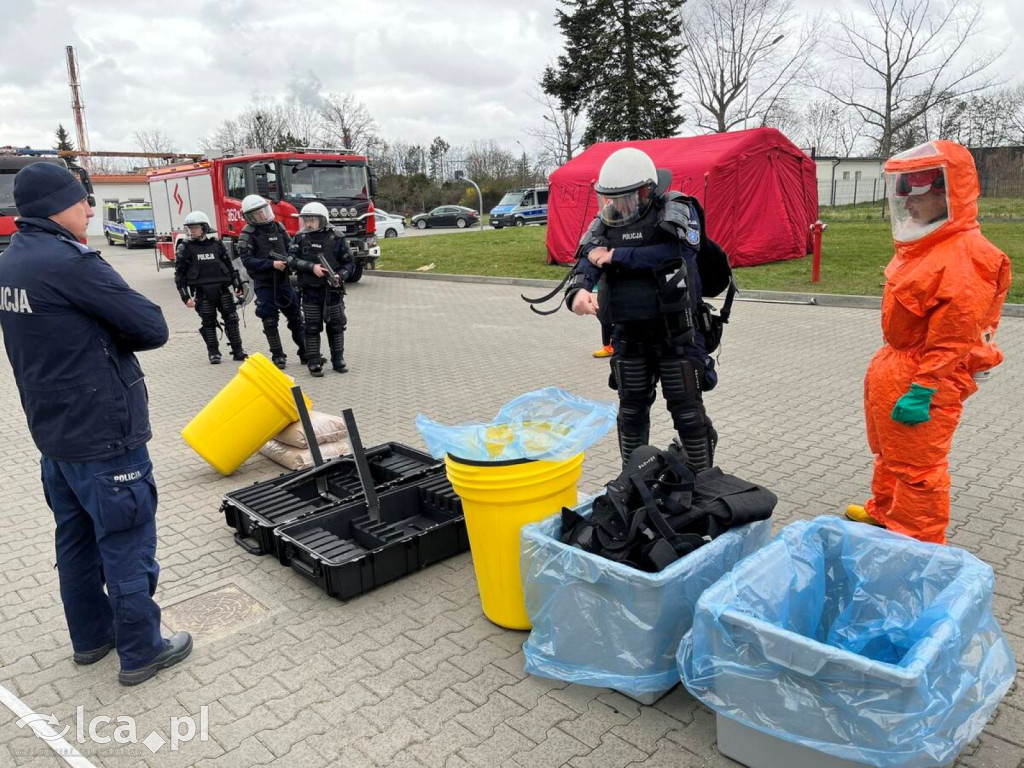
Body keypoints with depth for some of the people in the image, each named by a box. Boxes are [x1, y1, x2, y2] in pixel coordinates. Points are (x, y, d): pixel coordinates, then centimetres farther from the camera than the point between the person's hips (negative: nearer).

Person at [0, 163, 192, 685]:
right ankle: (140, 653, 17)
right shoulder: (70, 263, -21)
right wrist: (114, 337, -2)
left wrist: (98, 337, -1)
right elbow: (153, 328, -20)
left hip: (52, 432, 9)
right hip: (104, 436, -9)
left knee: (77, 540, 20)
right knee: (127, 546, 4)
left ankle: (90, 637, 35)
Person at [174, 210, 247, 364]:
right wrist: (186, 297, -6)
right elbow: (179, 274, 0)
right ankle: (213, 353, 14)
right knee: (208, 323, 3)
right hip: (202, 292, -2)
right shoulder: (185, 248, 0)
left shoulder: (216, 244, 7)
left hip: (222, 289, 2)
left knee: (231, 320, 3)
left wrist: (238, 286, 10)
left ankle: (238, 351, 11)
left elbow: (229, 266, 13)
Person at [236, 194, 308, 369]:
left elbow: (291, 249, 11)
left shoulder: (278, 227, 7)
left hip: (283, 280, 4)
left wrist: (289, 261, -10)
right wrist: (272, 264, -22)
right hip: (264, 284, -4)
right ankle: (278, 356, 10)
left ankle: (306, 353, 17)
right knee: (270, 322, 0)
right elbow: (247, 260, -14)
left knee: (296, 317, 8)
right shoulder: (248, 234, -7)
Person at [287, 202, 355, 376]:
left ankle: (338, 360, 21)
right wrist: (312, 267, -19)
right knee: (312, 328, 3)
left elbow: (349, 263, 2)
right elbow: (291, 259, -6)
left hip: (333, 291, 0)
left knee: (336, 327, 8)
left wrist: (340, 276, -17)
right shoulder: (300, 238, 3)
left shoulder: (336, 239, -1)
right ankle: (314, 363, 11)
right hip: (310, 291, 0)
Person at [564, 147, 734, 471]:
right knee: (631, 410, 14)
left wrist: (615, 257, -22)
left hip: (678, 332, -4)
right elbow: (585, 264, -10)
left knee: (687, 410, 3)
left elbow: (672, 254, -28)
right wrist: (578, 291, -35)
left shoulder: (678, 212, -10)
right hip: (628, 335, 4)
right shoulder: (605, 223, 2)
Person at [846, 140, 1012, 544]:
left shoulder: (963, 257, -23)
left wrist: (922, 390, -25)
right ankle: (884, 512, 44)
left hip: (925, 376, -10)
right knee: (888, 451, 25)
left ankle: (920, 545, 19)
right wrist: (893, 364, 20)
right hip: (894, 363, 10)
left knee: (917, 466, 2)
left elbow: (954, 336, -25)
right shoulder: (923, 246, 9)